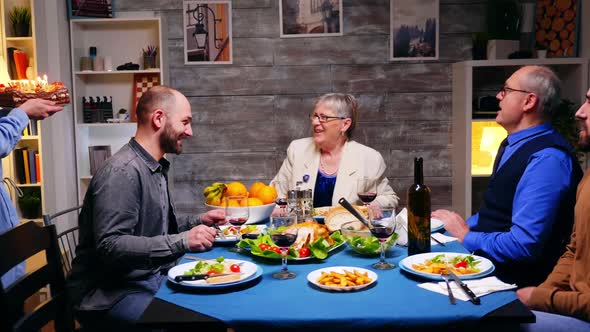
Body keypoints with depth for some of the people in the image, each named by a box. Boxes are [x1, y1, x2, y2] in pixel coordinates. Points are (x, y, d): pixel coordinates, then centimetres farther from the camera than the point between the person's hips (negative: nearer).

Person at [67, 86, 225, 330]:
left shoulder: (156, 167, 11)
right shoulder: (122, 172, -20)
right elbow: (110, 245, -27)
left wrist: (197, 222, 10)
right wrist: (182, 241, -30)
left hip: (152, 277, 9)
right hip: (113, 293, -9)